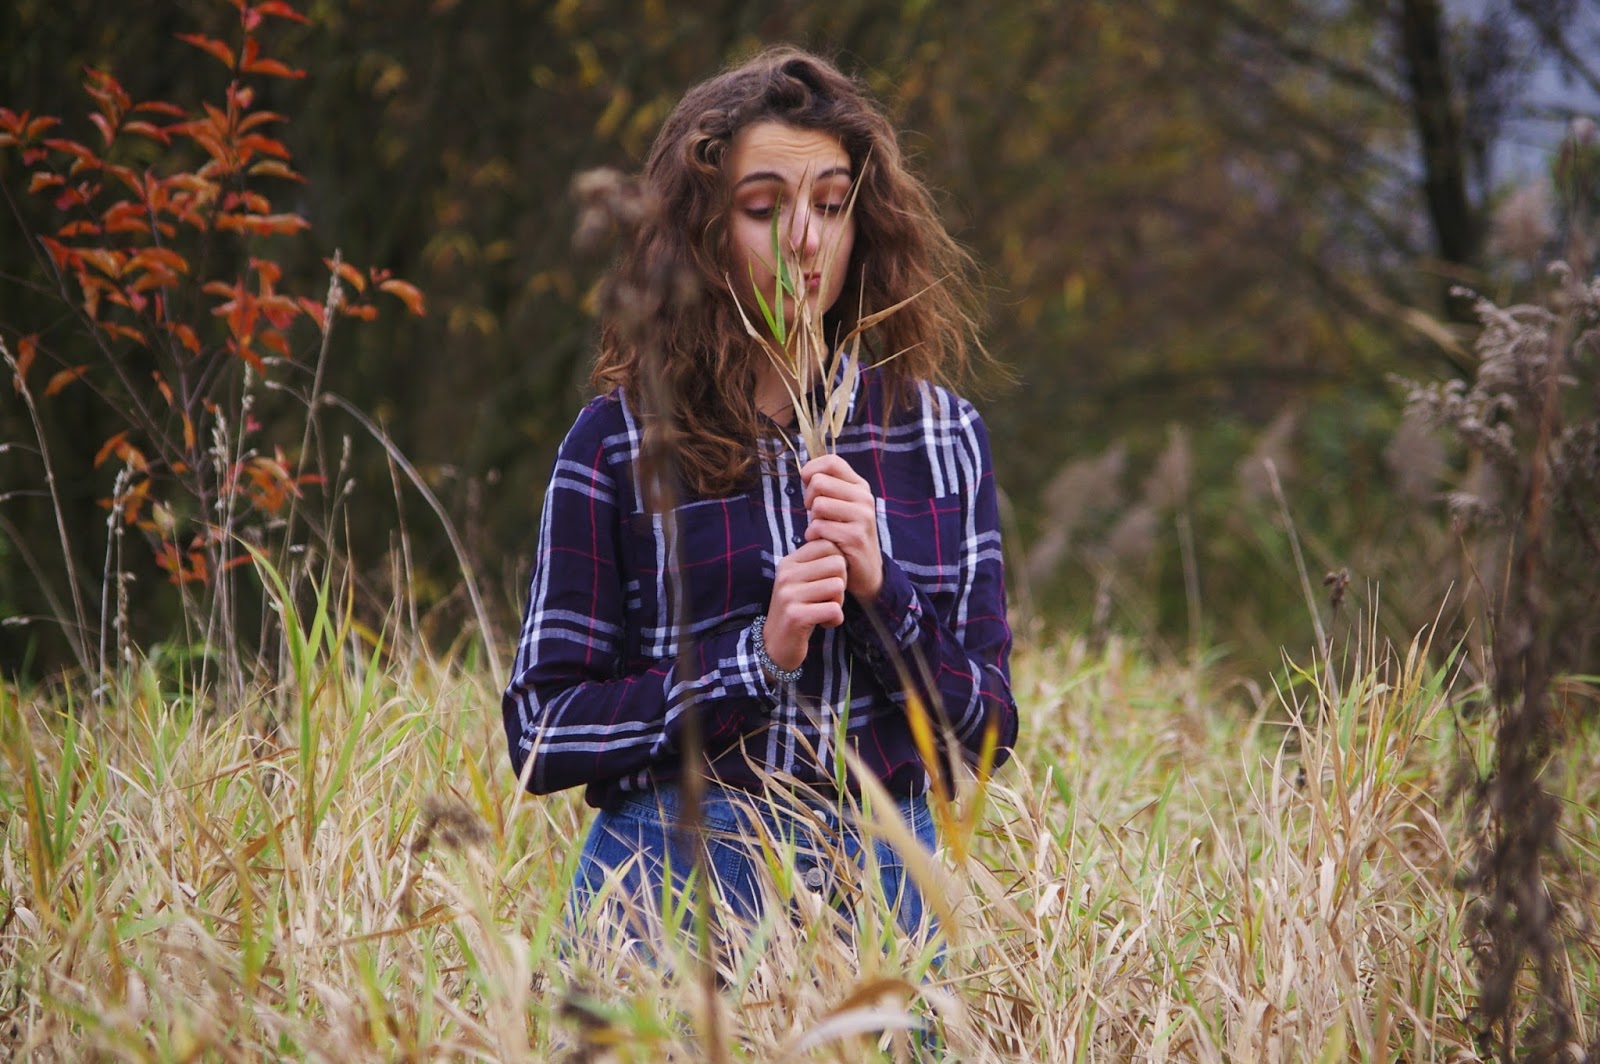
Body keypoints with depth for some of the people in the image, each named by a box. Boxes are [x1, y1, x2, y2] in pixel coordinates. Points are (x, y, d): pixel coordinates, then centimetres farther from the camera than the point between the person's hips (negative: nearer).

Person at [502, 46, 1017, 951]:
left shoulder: (940, 433, 5)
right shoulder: (622, 442, -3)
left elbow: (988, 732, 3)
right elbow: (542, 732, -6)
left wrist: (882, 591, -13)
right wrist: (757, 658, -16)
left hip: (884, 885, 3)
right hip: (673, 875, -2)